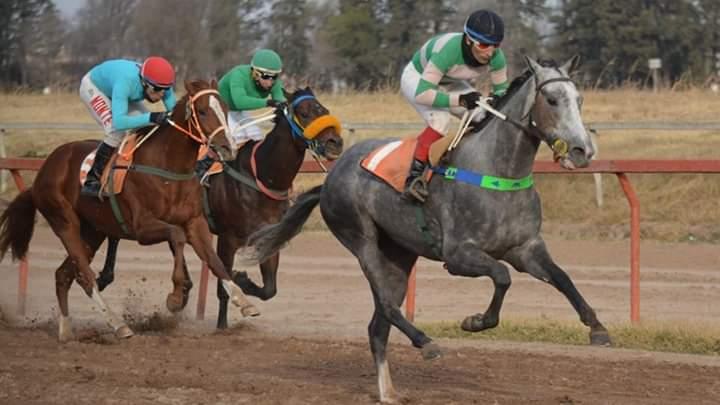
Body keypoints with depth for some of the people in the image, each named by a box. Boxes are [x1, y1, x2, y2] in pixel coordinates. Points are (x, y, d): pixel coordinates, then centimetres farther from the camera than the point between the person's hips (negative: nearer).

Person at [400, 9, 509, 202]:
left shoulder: (495, 56, -26)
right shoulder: (448, 50, -42)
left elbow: (501, 89, -8)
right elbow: (422, 93, -42)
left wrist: (497, 100, -32)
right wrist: (460, 100, -49)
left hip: (449, 84, 6)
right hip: (417, 79, -6)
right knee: (441, 120, -32)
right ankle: (414, 178, -27)